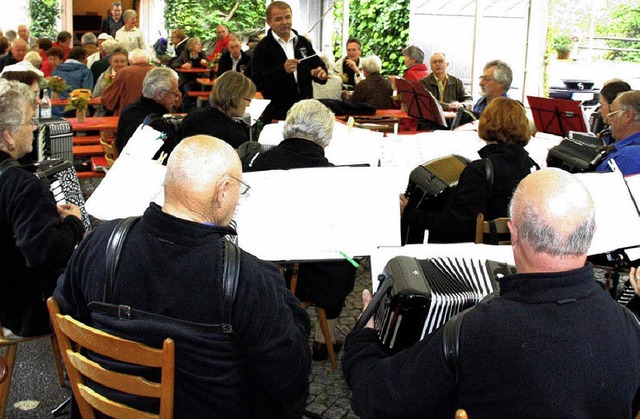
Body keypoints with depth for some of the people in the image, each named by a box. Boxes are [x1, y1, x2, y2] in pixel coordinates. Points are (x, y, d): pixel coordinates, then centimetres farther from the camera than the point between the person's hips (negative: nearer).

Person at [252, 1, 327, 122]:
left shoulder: (303, 42, 10)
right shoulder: (263, 48, -5)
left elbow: (318, 65, 12)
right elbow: (257, 82, -13)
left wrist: (321, 73, -12)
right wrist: (282, 70, -27)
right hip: (277, 115, -4)